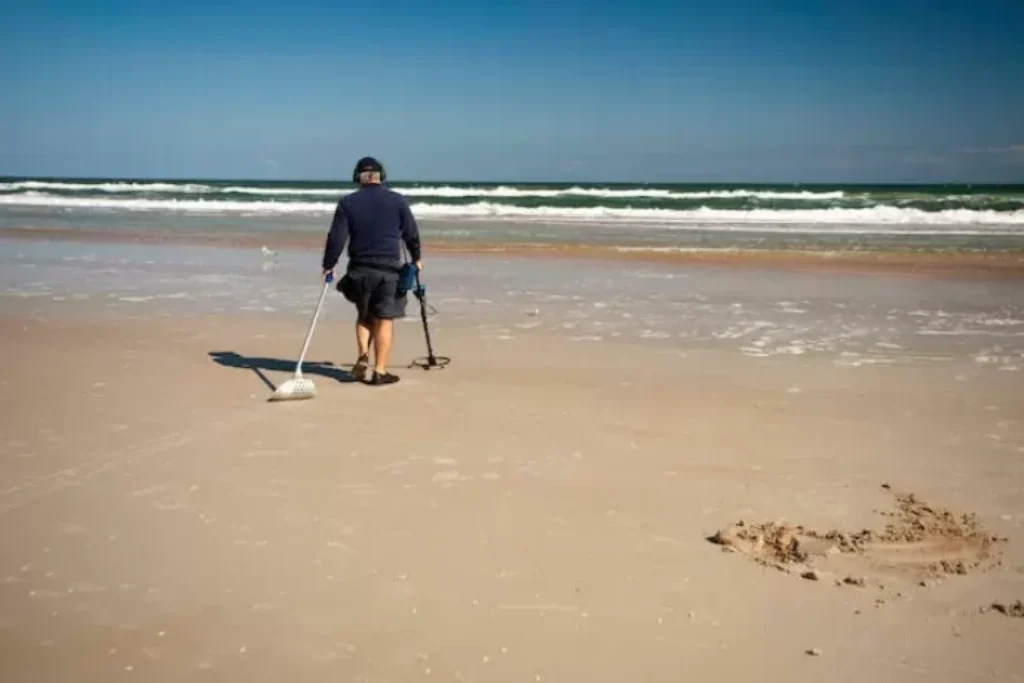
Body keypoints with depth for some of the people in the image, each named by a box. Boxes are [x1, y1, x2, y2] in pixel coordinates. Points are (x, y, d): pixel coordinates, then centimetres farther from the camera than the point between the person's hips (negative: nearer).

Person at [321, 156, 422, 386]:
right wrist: (416, 258, 23)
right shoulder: (397, 201, 1)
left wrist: (329, 265, 7)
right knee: (384, 320, 3)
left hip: (359, 269, 2)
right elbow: (412, 234, 7)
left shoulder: (347, 203, 1)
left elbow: (336, 238, -3)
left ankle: (363, 356, 2)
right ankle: (380, 371, 3)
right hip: (389, 270, -1)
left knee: (364, 315, 20)